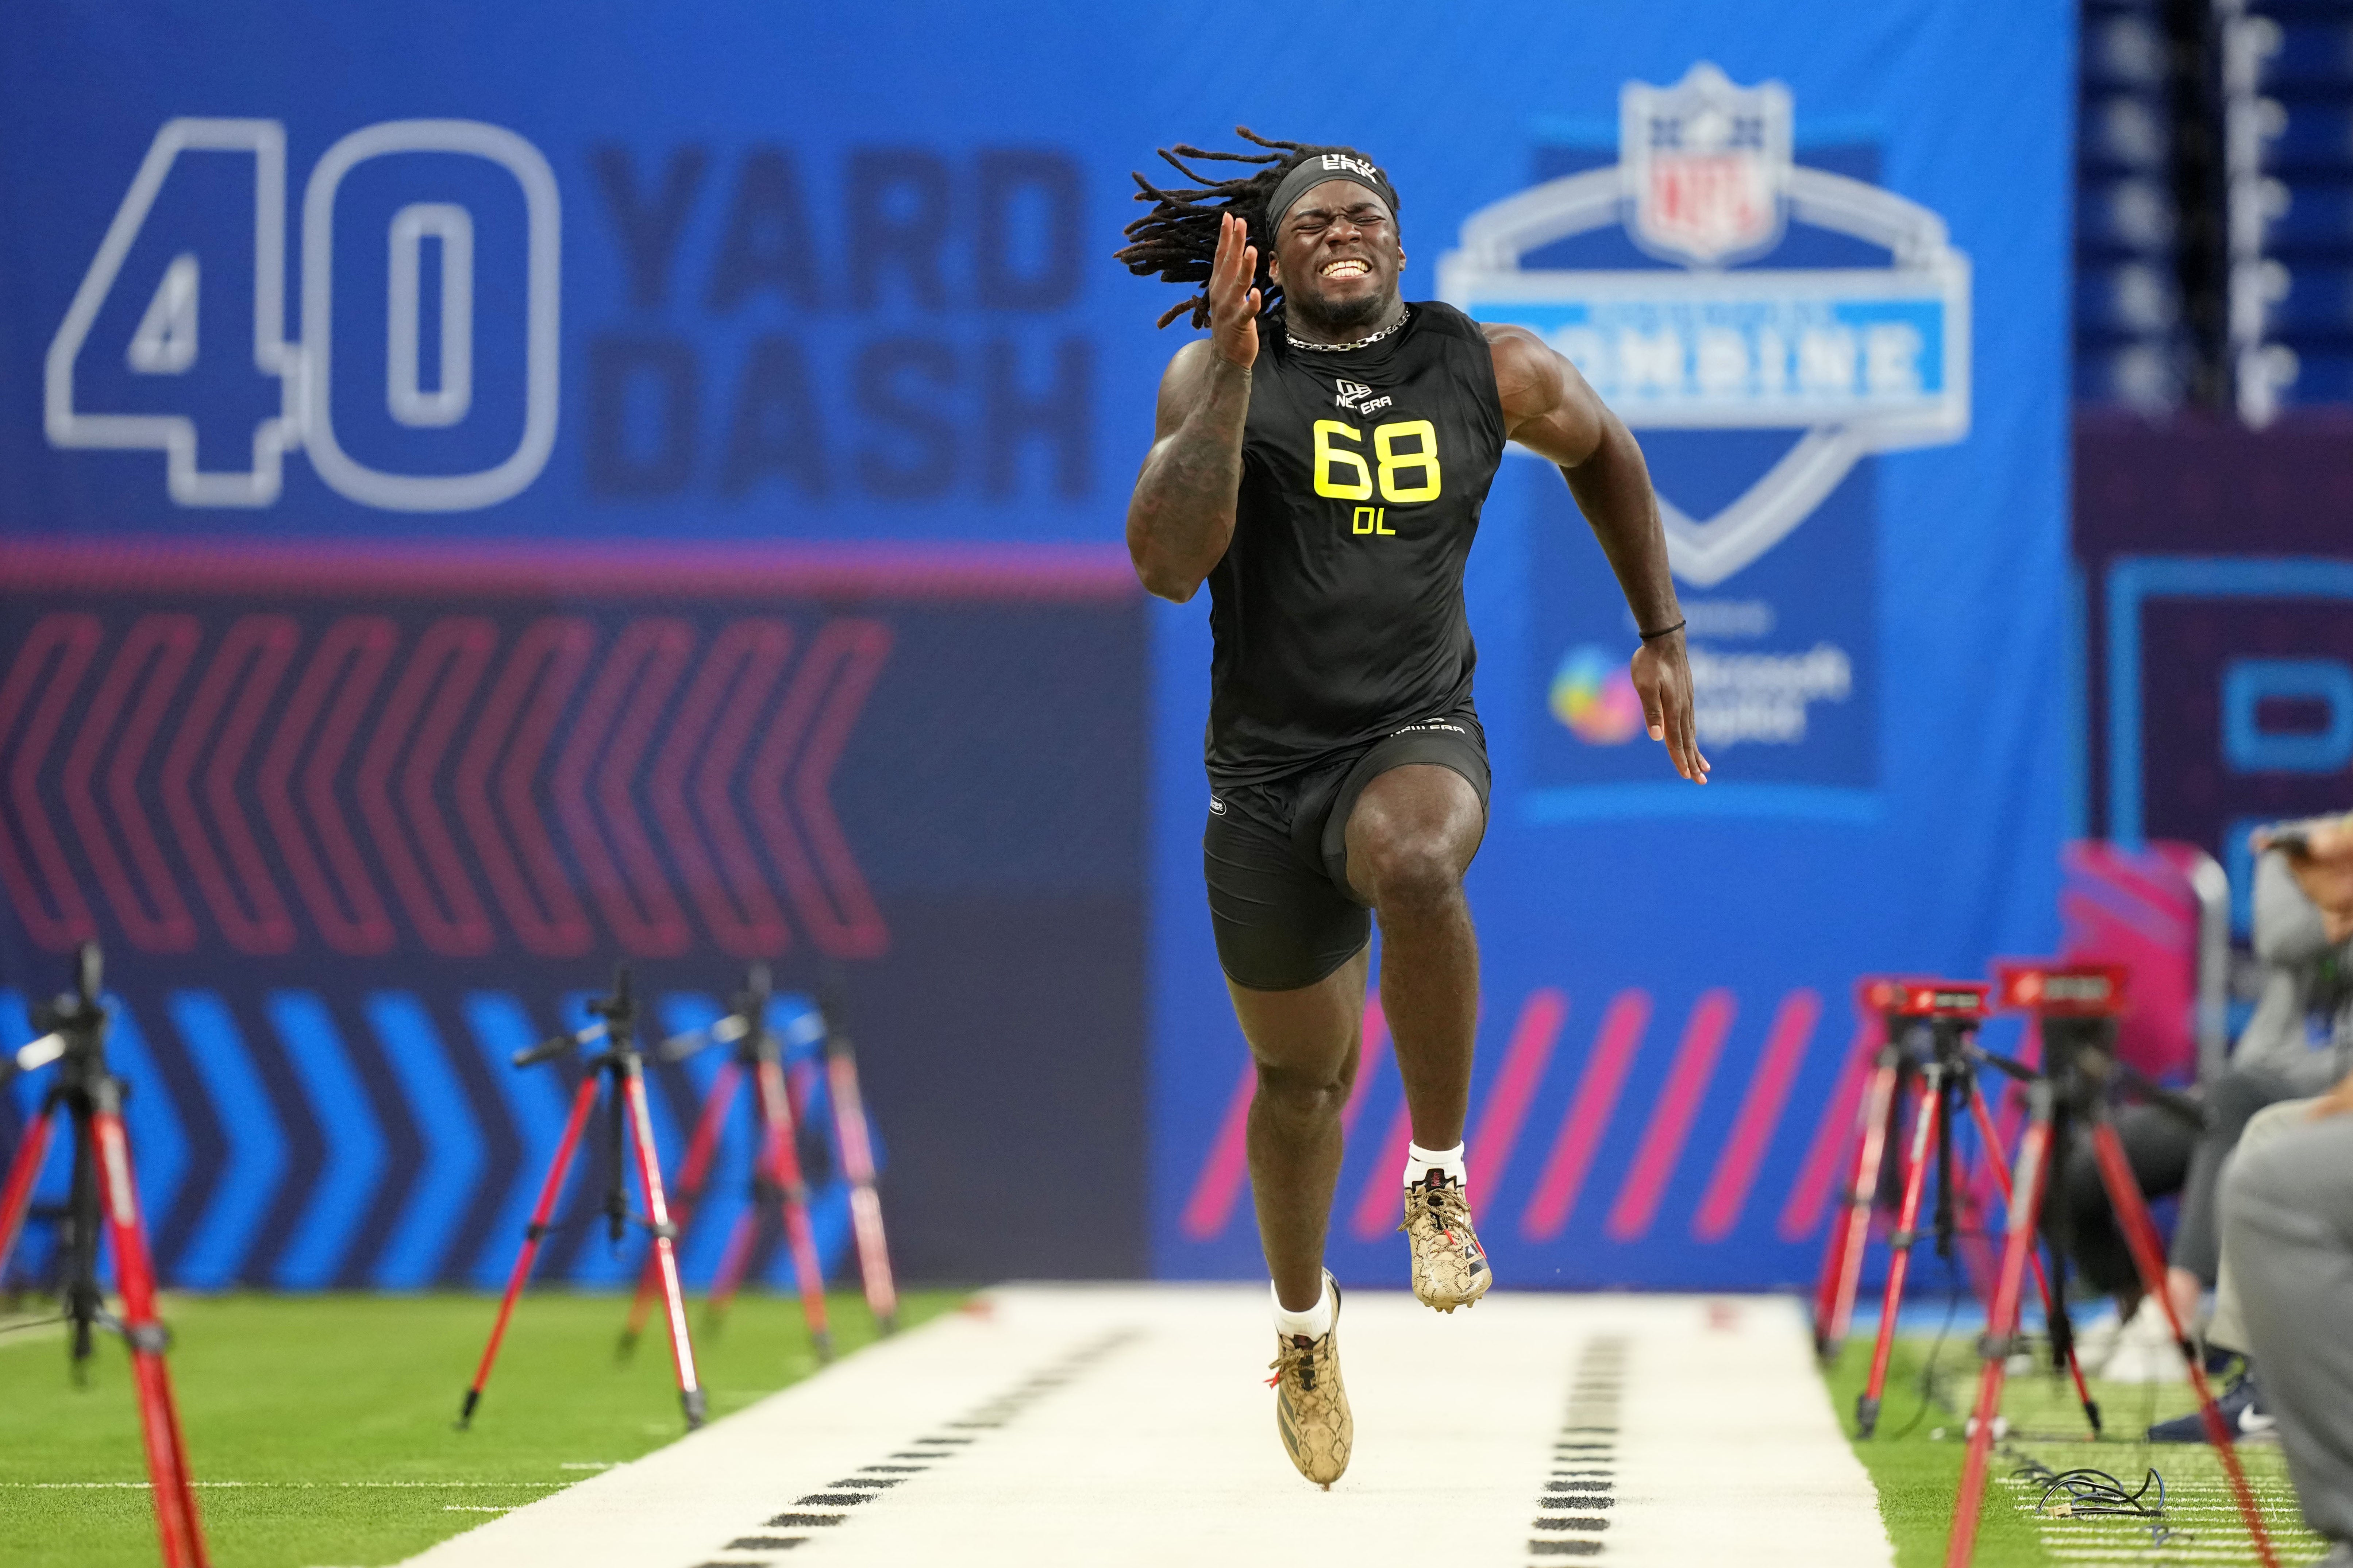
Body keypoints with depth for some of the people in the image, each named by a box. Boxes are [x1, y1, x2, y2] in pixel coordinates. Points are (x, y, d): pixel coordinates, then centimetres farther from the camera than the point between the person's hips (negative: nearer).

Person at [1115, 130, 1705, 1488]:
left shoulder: (1492, 370, -1)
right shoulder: (1217, 375, -5)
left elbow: (1604, 452, 20)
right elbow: (1168, 567, -19)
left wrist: (1661, 638, 20)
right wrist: (1232, 374, -26)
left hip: (1419, 737, -1)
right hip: (1269, 767, 1)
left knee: (1416, 865, -39)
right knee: (1301, 1078, 15)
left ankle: (1441, 1175, -19)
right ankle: (1305, 1320, 44)